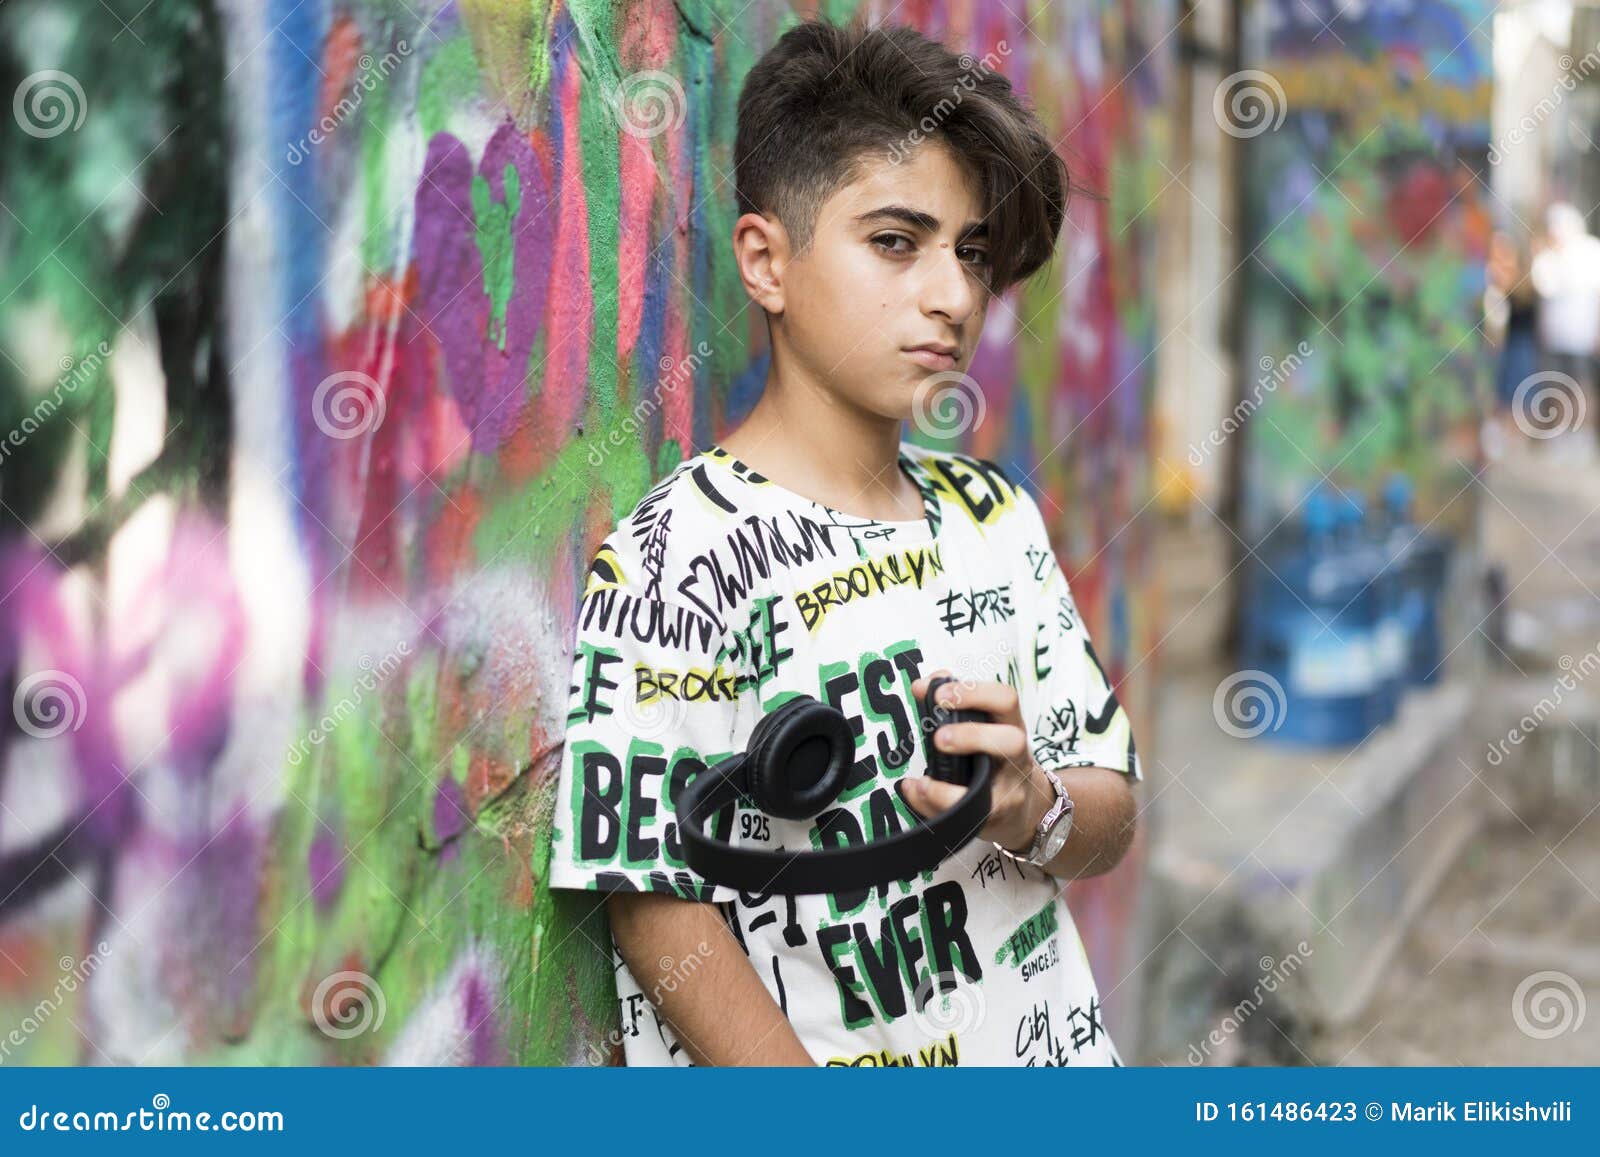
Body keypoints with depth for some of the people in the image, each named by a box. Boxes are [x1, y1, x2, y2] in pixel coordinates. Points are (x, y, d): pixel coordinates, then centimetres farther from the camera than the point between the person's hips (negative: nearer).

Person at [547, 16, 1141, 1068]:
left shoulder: (997, 514, 2)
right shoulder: (677, 557, -18)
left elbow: (1112, 815, 4)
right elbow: (658, 907, -19)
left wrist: (1033, 814, -18)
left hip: (1052, 1046, 6)